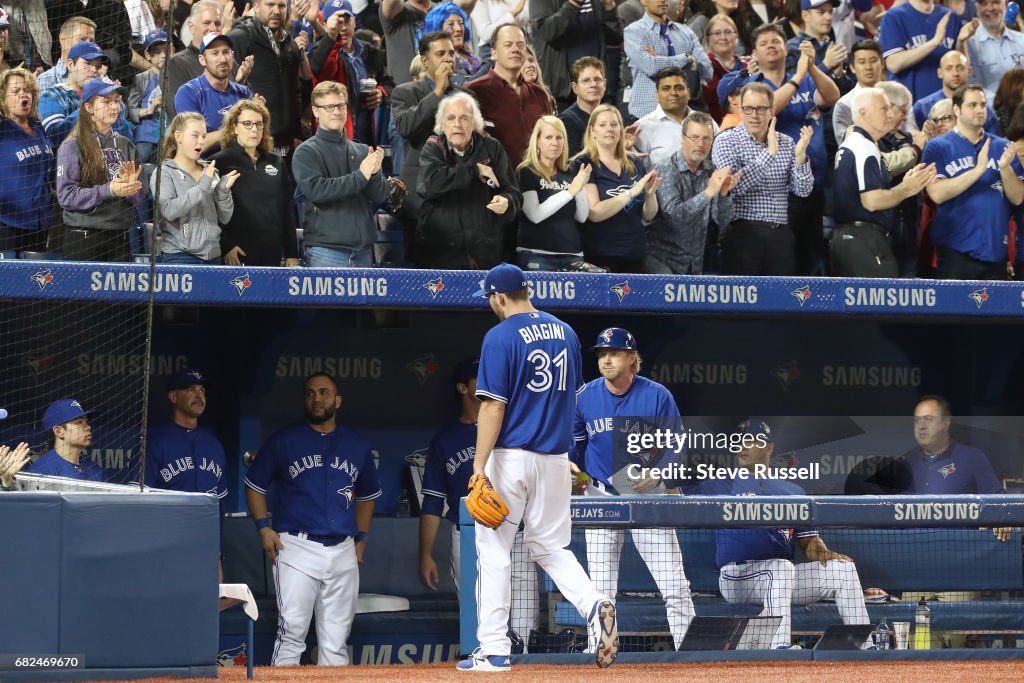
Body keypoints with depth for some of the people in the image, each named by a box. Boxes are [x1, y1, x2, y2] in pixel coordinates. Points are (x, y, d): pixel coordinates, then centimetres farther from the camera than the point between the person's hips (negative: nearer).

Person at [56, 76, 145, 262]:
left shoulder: (125, 146, 13)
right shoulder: (72, 147, -3)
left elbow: (139, 197, 12)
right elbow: (66, 195, -13)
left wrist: (132, 186, -10)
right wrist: (108, 190, -21)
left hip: (120, 238, 5)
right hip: (83, 238, -5)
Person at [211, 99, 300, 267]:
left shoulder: (277, 163, 18)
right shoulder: (220, 163, 2)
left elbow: (287, 212, 19)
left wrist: (292, 254, 14)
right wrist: (225, 246, -15)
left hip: (272, 255, 4)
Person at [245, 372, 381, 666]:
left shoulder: (357, 446, 15)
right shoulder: (283, 441, 6)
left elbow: (367, 496, 26)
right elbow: (254, 486, 11)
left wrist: (361, 539, 16)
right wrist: (263, 527, -3)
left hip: (343, 551, 4)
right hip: (297, 546, -3)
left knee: (336, 641, 4)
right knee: (292, 632, -14)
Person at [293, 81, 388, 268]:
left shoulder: (361, 151, 13)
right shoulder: (306, 152, 1)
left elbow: (380, 196, 9)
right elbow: (315, 190, -14)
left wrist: (374, 173, -13)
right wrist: (360, 175, -16)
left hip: (363, 251, 4)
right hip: (325, 251, -4)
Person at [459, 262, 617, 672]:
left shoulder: (501, 337, -11)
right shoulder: (565, 333, 9)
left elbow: (493, 406, -16)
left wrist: (479, 466, -16)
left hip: (510, 456, -6)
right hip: (556, 458, 6)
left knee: (493, 550, 2)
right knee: (549, 545, 15)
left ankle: (493, 650, 2)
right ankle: (593, 605, -11)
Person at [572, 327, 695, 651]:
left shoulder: (657, 396, -10)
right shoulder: (585, 397, -4)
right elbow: (574, 440, 11)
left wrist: (658, 472, -22)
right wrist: (571, 465, -10)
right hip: (601, 496, 2)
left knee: (674, 586, -7)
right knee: (601, 590, 3)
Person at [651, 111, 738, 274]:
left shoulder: (712, 172, 3)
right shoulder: (664, 171, -11)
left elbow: (722, 221, 1)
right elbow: (673, 216, -24)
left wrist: (723, 193, -18)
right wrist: (708, 193, -31)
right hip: (661, 259, -5)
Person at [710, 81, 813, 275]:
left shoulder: (786, 143, 11)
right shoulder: (726, 141, -1)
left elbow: (803, 190, 5)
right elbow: (733, 186, -17)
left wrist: (800, 156, -13)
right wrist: (769, 152, -19)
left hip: (780, 236, 4)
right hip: (743, 234, -4)